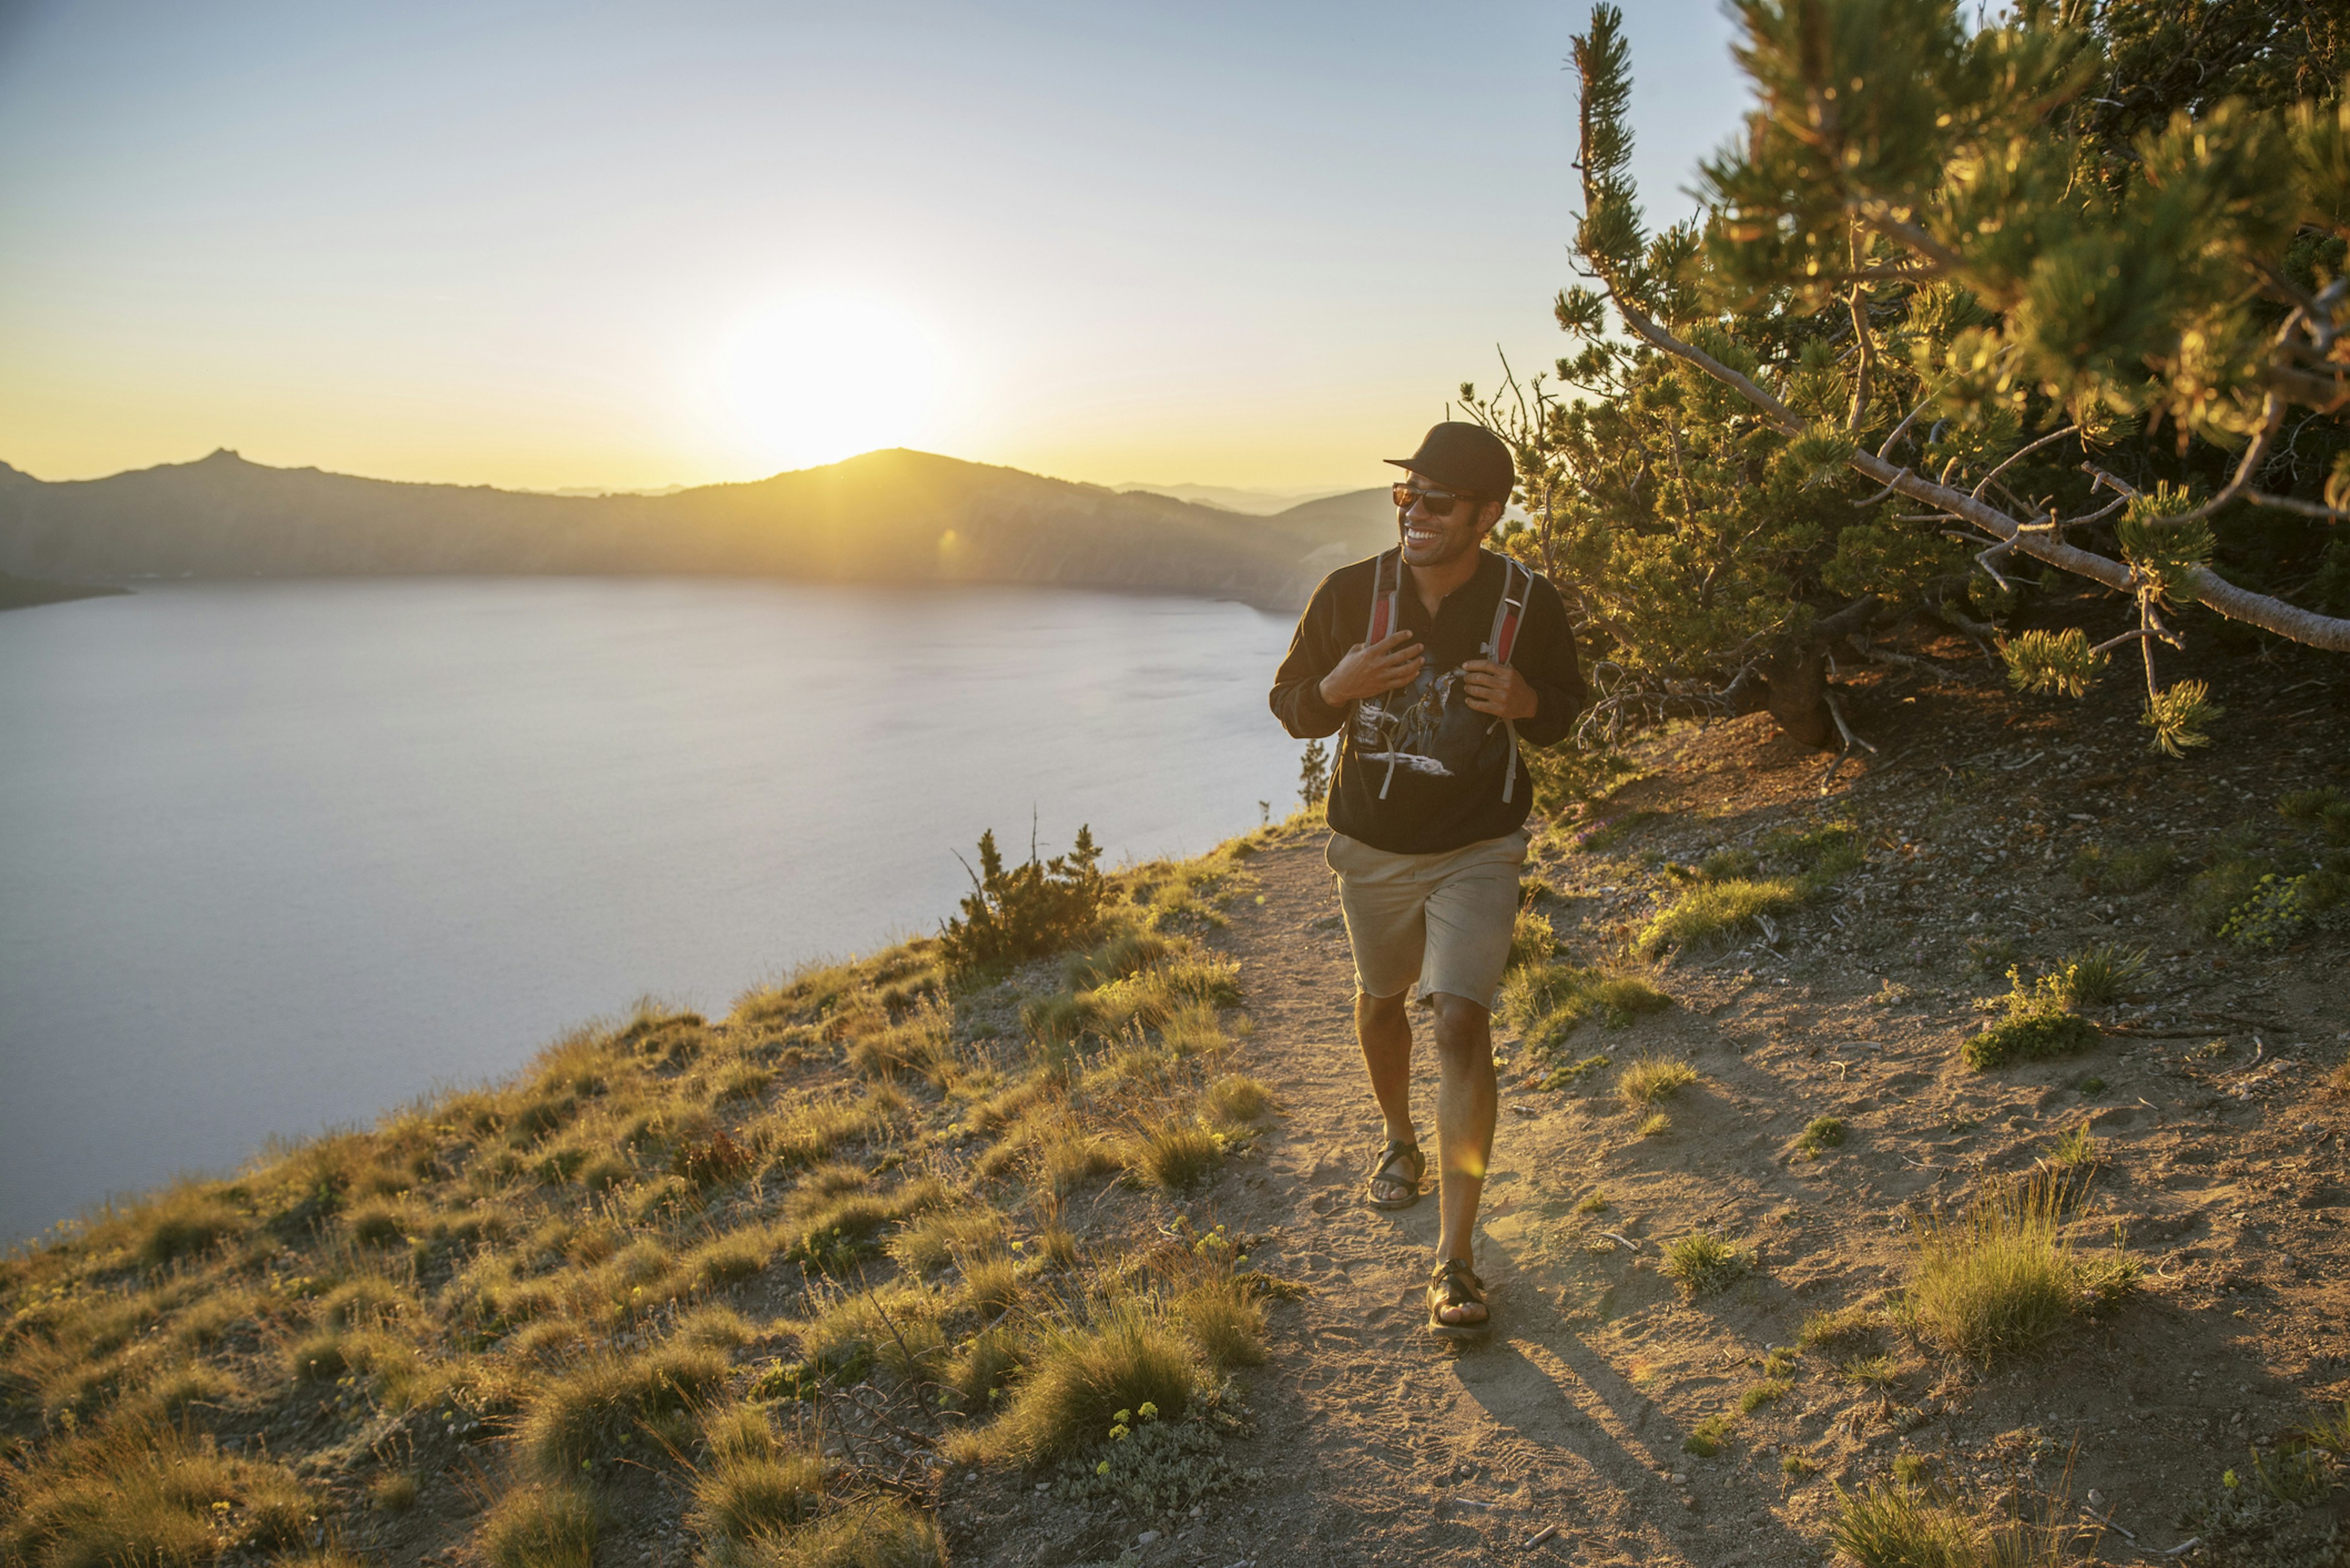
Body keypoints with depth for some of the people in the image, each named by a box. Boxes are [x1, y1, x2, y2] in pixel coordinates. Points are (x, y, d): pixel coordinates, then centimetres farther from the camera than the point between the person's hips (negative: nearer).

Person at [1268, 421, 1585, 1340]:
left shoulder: (1531, 606, -12)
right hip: (1370, 848, 3)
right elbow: (1291, 709, -1)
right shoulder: (1350, 594, -11)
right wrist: (1339, 686, -24)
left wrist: (1525, 703, -20)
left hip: (1477, 852, -2)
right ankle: (1400, 1142, 51)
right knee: (1380, 1001, 20)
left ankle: (1456, 1258, -10)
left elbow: (1563, 712, 5)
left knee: (1462, 1022, -16)